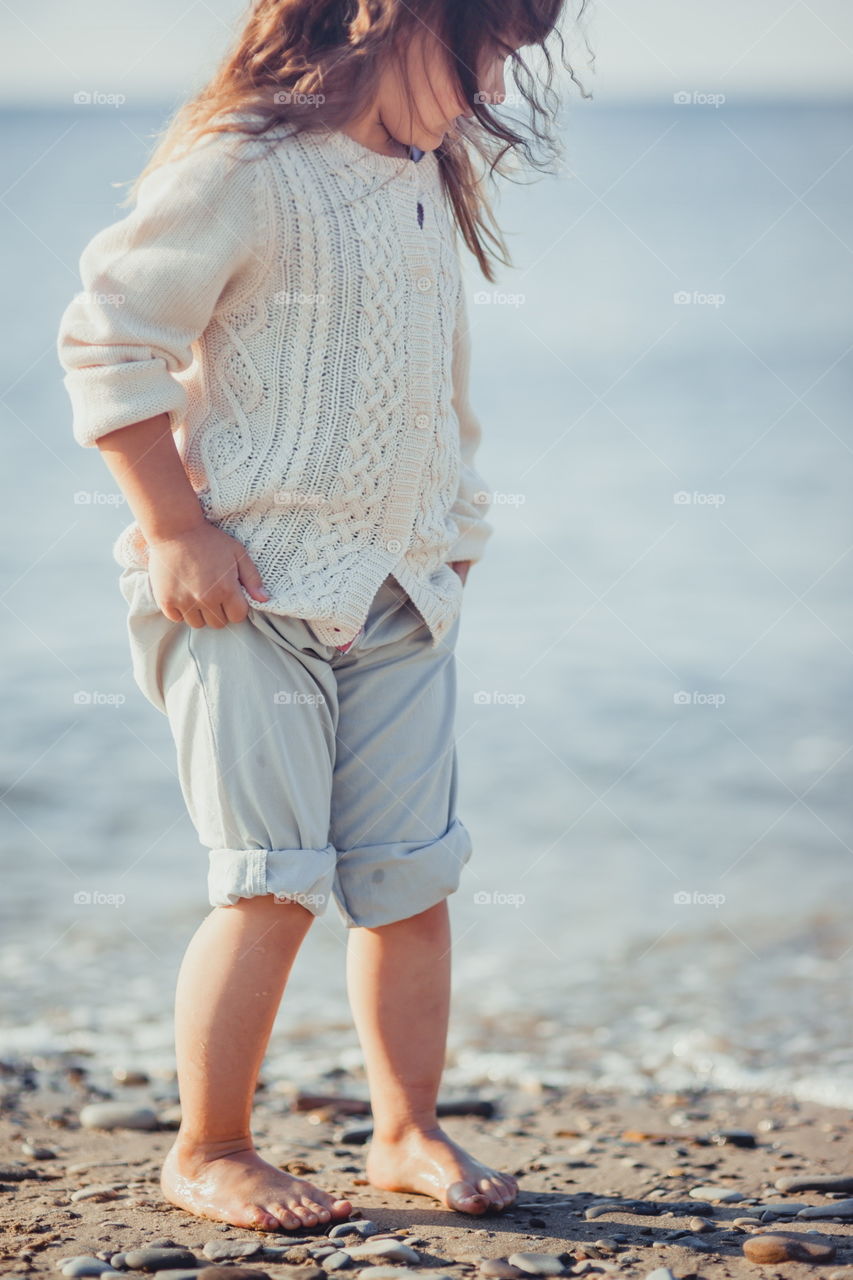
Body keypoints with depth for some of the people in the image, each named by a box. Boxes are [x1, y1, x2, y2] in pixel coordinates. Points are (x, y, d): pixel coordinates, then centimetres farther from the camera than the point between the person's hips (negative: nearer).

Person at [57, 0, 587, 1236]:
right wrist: (174, 529, -16)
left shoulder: (425, 178, 12)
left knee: (414, 872, 6)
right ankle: (209, 1152, 8)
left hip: (400, 594, 7)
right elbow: (108, 339, -14)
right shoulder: (239, 169, -13)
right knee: (275, 881, -7)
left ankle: (407, 1132, 21)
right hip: (253, 589, -7)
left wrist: (452, 529, 20)